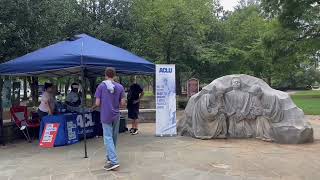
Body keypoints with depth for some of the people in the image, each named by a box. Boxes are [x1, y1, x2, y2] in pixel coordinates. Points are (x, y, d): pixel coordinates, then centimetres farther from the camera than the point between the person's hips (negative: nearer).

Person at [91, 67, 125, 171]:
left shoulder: (101, 86, -7)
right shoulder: (120, 87, 0)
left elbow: (97, 103, -8)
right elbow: (122, 103, -2)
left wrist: (94, 107, 14)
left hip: (106, 116, -3)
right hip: (116, 116, 3)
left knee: (108, 138, -1)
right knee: (114, 137, 15)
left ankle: (114, 161, -8)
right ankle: (110, 157, 28)